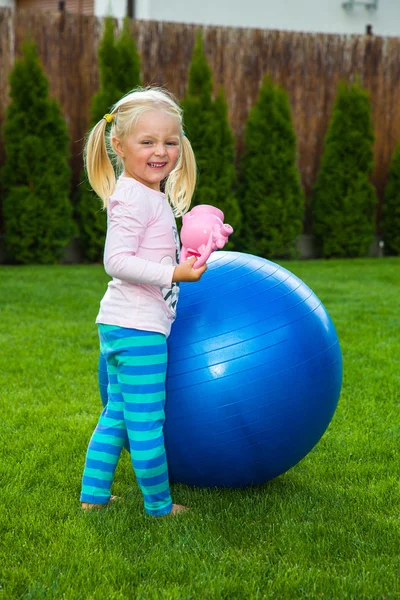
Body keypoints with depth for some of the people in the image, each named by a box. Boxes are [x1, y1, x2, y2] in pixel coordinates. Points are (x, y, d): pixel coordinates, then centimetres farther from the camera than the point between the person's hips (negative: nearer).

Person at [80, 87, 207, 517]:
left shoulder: (152, 197, 16)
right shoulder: (133, 198, -15)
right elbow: (116, 260, -22)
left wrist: (194, 249, 18)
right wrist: (174, 274, -25)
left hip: (119, 325, 11)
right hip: (137, 326, -11)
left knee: (117, 413, 18)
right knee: (146, 420, 0)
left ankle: (93, 494, 27)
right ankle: (159, 505, 11)